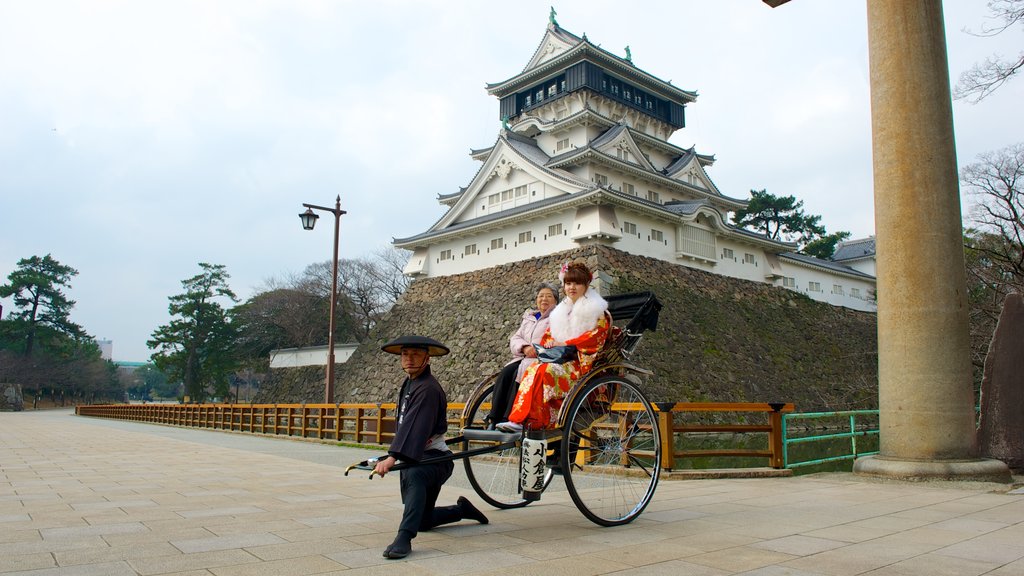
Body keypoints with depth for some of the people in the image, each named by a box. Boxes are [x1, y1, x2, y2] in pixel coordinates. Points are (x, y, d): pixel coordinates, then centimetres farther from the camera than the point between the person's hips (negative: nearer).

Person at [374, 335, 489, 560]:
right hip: (413, 459, 10)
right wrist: (393, 456, 17)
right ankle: (462, 509, 37)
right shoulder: (409, 383, 10)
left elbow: (415, 426, -33)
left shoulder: (428, 389, -20)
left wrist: (393, 457, -43)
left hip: (434, 458, -10)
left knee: (414, 474, -43)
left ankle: (404, 537, -48)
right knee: (422, 521, 17)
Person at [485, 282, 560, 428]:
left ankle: (509, 420, -32)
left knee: (519, 374, -31)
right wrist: (524, 347, -7)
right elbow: (515, 338, 16)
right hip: (523, 358, 5)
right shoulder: (528, 318, 26)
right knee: (505, 373, -24)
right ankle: (494, 420, -29)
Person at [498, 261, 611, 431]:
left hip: (582, 363, -6)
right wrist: (549, 344, -4)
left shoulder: (596, 310, 6)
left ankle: (533, 422, -35)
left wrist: (565, 344, -12)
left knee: (544, 371, -32)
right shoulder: (561, 310, 25)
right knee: (532, 370, -26)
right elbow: (549, 334, 22)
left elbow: (597, 334, -8)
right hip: (558, 358, 6)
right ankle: (519, 419, -38)